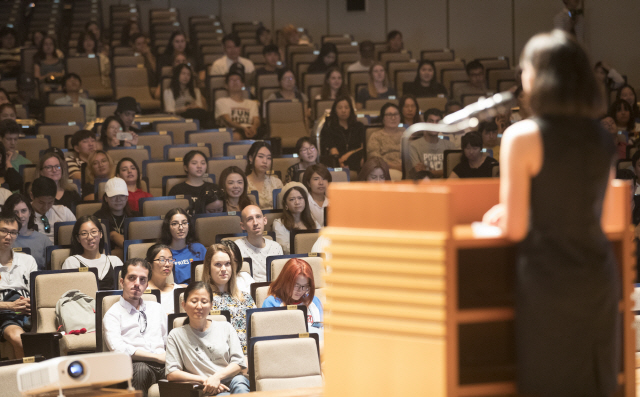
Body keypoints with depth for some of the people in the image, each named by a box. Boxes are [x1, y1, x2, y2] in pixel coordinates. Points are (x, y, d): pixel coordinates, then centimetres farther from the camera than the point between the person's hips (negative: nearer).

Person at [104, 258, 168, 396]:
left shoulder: (156, 309, 28)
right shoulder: (113, 314, 9)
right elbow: (118, 349, -8)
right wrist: (157, 357, -13)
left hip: (163, 366, 3)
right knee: (140, 368, -41)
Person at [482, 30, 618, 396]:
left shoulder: (524, 137, -11)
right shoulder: (603, 140, 6)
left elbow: (515, 228, -13)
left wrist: (503, 215, 10)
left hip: (549, 280, -5)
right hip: (599, 279, 5)